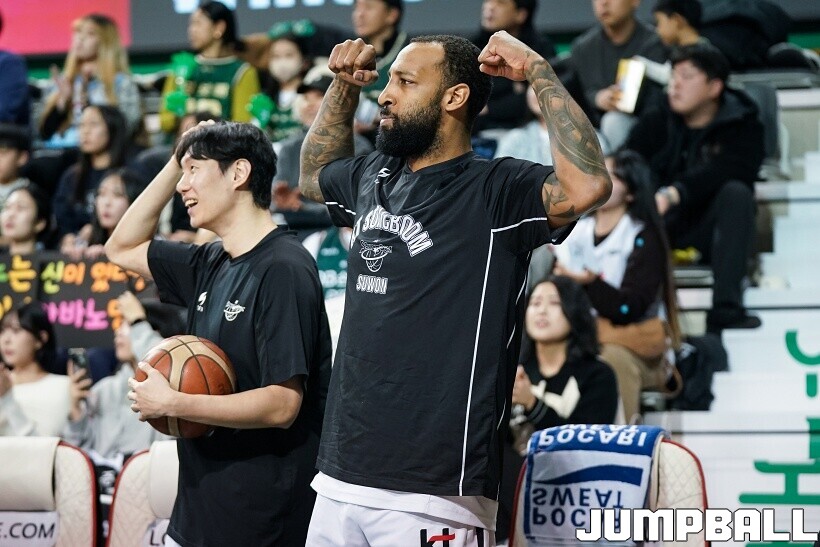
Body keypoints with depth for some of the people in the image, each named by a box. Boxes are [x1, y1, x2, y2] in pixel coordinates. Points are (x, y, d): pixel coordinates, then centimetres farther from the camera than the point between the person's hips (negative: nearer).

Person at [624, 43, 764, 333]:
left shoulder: (742, 126, -1)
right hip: (661, 226, 2)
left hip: (709, 232, -2)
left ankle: (725, 308, -43)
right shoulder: (655, 123, 10)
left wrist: (673, 194, -37)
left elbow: (722, 172, -21)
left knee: (736, 192, -32)